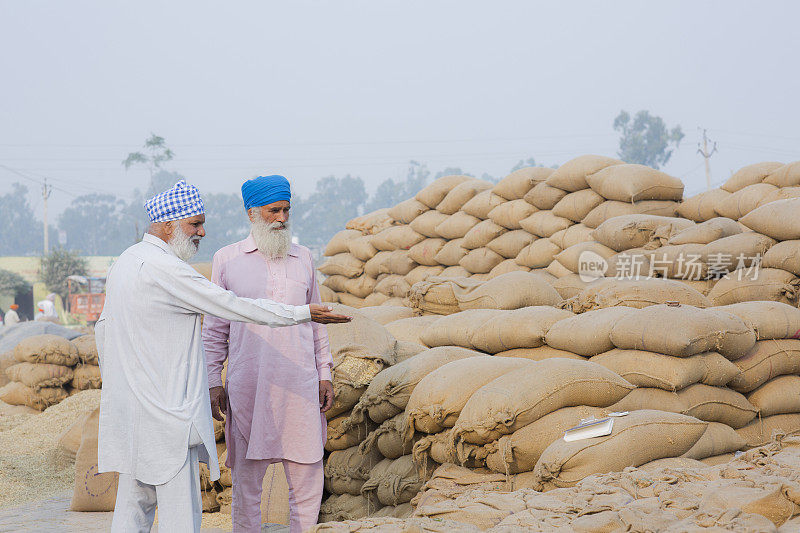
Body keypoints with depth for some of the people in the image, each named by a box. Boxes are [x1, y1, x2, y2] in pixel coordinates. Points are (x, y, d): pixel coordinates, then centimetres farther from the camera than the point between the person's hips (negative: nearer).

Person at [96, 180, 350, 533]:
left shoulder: (125, 263, 14)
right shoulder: (165, 269, -17)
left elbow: (103, 329, 23)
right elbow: (231, 306, -16)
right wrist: (302, 313, -9)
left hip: (129, 408, 10)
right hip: (165, 411, -10)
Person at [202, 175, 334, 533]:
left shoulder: (302, 258, 13)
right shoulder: (227, 259, 6)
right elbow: (214, 328, 8)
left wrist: (324, 373, 11)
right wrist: (213, 382, 1)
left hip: (299, 386, 2)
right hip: (247, 387, -2)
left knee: (307, 480, 2)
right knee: (247, 480, 4)